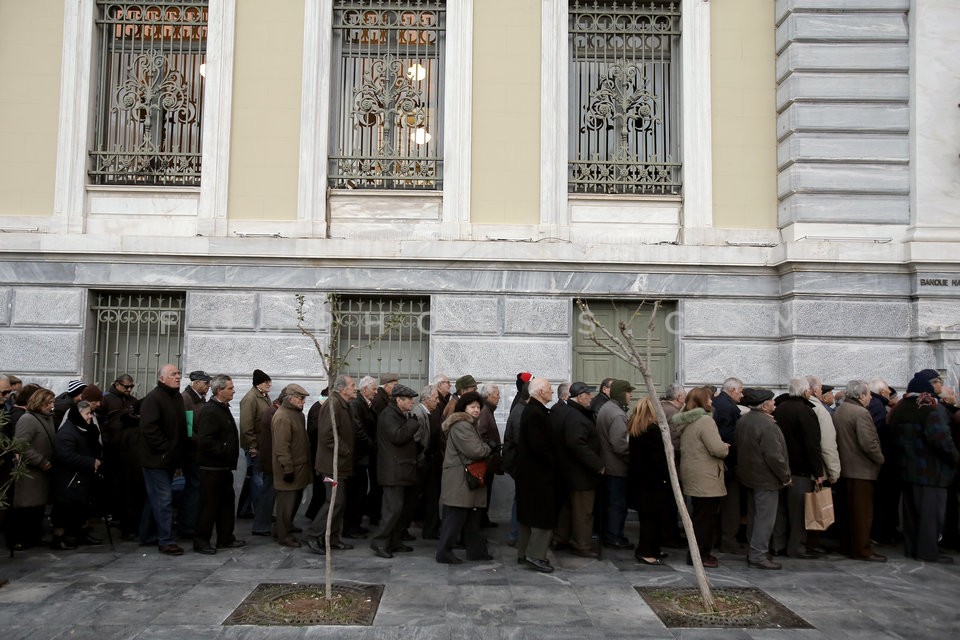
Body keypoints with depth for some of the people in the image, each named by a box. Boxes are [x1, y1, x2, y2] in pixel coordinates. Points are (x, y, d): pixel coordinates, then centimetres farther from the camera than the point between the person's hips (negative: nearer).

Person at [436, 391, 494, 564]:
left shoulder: (470, 425, 21)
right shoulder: (460, 426, -16)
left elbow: (478, 447, 24)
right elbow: (474, 451, -22)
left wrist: (487, 446, 3)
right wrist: (490, 448, -6)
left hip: (469, 480, 11)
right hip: (459, 481, -11)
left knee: (472, 517, 15)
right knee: (455, 516, -6)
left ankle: (476, 549, 22)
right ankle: (444, 551, 1)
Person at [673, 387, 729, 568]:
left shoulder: (685, 422, 12)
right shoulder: (705, 420, -18)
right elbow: (718, 449, -24)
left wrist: (721, 446, 17)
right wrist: (726, 447, -2)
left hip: (692, 476, 10)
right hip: (706, 478, -10)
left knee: (699, 515, 17)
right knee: (706, 517, -1)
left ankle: (700, 552, 25)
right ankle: (698, 555, 5)